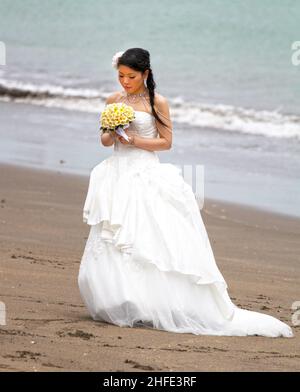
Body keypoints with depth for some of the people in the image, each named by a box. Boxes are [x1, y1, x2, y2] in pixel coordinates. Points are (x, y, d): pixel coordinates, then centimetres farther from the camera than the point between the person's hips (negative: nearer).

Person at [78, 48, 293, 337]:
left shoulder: (157, 102, -2)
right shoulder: (114, 100, 10)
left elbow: (166, 141, -2)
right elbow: (105, 139, 16)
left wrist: (133, 140, -13)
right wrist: (112, 136, -7)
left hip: (145, 176, -5)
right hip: (117, 174, 5)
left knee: (147, 244, -10)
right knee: (109, 251, 1)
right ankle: (119, 307, 10)